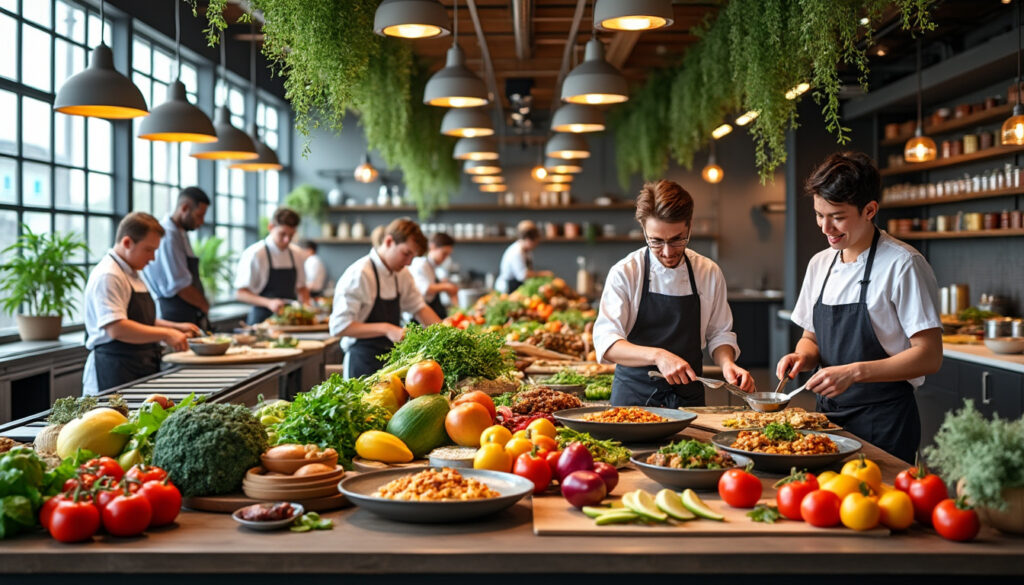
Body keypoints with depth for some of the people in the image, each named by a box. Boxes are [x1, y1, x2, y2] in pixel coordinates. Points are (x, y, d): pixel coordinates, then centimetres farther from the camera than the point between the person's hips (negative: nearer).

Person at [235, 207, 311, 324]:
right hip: (263, 318, -4)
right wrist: (269, 303, -21)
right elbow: (242, 293, -7)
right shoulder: (255, 254, -6)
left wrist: (306, 303, 1)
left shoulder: (296, 253, 11)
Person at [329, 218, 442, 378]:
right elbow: (338, 326, -23)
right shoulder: (359, 274, -17)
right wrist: (386, 329, -30)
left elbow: (419, 308, 18)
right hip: (364, 364, -7)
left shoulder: (401, 274, 9)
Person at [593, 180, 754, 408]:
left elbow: (719, 333, 14)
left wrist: (727, 363, -7)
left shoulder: (709, 273, 4)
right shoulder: (625, 273, -5)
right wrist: (658, 355, -27)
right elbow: (605, 342, -13)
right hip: (634, 396, -2)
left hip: (688, 396, 2)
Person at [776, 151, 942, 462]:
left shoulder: (902, 264, -13)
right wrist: (803, 357, -5)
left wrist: (854, 372, -25)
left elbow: (929, 356, -16)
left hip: (883, 425, -6)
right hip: (828, 418, 6)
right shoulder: (820, 264, 9)